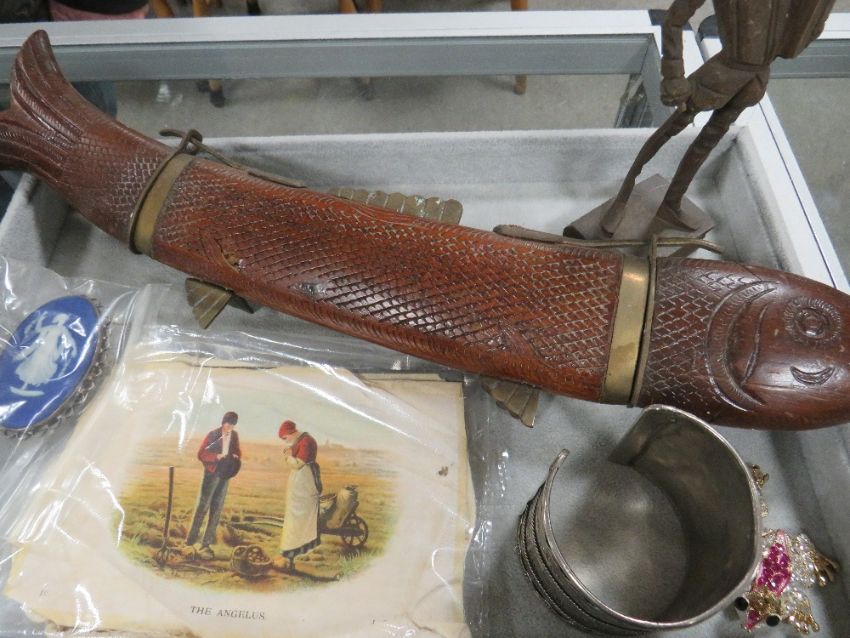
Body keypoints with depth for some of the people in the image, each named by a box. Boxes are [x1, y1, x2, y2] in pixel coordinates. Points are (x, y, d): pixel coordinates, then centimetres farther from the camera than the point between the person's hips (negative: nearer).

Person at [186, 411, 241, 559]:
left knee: (217, 509, 7)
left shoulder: (234, 435, 4)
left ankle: (206, 544, 15)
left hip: (225, 475, 5)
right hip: (212, 474, -5)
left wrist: (237, 457, -5)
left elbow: (237, 450, 17)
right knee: (202, 507, -3)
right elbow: (201, 454, -11)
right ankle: (190, 542, 7)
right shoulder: (213, 434, -10)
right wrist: (217, 456, -24)